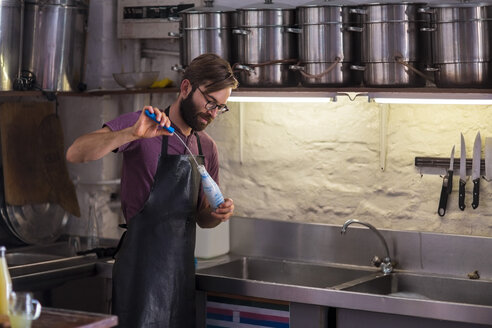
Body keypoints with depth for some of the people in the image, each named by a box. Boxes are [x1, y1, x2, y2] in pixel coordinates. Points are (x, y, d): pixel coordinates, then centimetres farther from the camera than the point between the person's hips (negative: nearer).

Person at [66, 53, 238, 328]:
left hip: (182, 270, 6)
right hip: (141, 270, -6)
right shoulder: (141, 125, -7)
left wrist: (217, 214, -4)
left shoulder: (207, 148, 12)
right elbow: (76, 154, -20)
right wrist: (132, 133, -32)